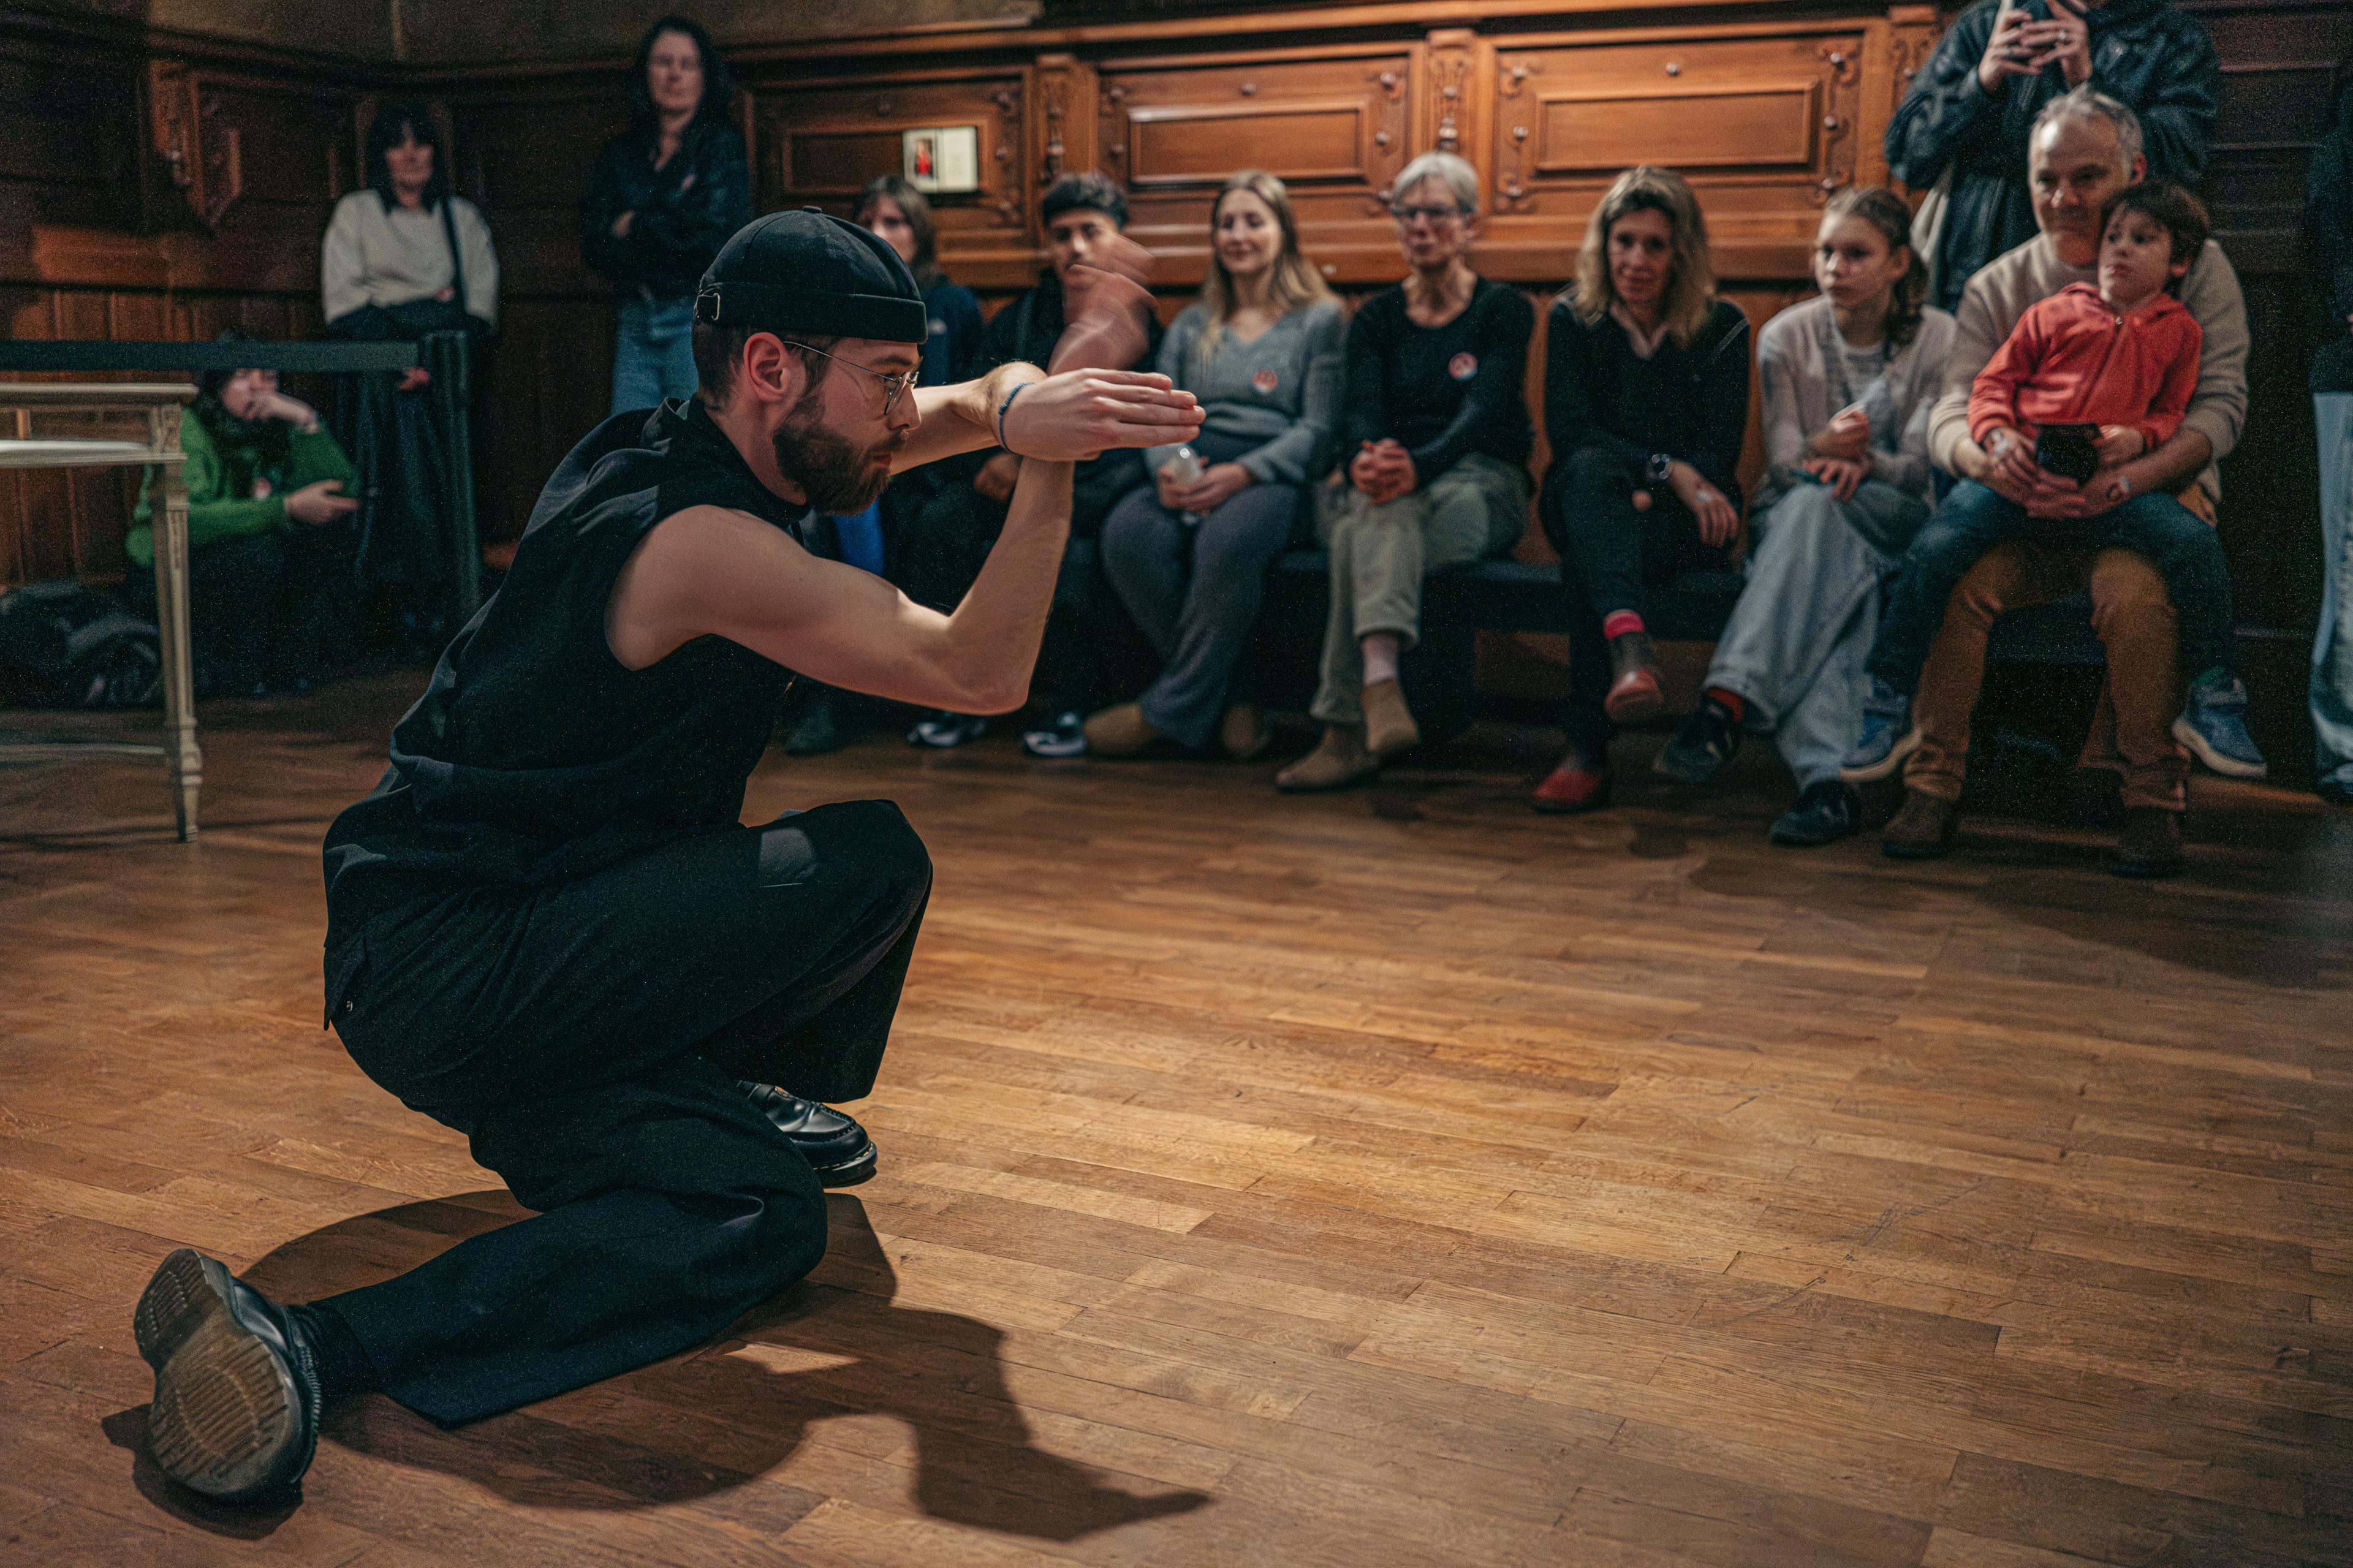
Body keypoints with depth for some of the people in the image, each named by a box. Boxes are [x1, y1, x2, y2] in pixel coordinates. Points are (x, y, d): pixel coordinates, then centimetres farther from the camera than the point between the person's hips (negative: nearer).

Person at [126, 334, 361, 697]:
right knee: (258, 554, -33)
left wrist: (306, 419, -22)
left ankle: (283, 655, -5)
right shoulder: (185, 432, -14)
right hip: (166, 579, -6)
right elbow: (188, 520, -31)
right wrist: (287, 508, -38)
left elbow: (341, 485, -11)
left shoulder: (276, 429, 2)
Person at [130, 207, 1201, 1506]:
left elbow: (960, 409, 11)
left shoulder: (662, 446, 8)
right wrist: (1048, 460, -19)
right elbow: (981, 672, -18)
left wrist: (1040, 391, -12)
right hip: (440, 973, -9)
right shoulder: (703, 538, -23)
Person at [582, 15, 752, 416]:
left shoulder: (722, 146, 2)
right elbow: (594, 248, 3)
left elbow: (711, 236, -11)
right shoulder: (620, 154, 14)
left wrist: (635, 227, 0)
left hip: (700, 321, -4)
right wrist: (668, 229, -10)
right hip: (635, 324, 4)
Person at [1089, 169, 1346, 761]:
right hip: (1191, 474, 4)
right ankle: (1224, 697, -20)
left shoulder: (1320, 319, 10)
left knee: (1228, 538, -39)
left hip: (1274, 478, -4)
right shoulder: (1191, 326, 24)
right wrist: (1166, 467, -11)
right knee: (1127, 532, -31)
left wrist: (1242, 473, -18)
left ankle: (1173, 709, -25)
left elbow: (1319, 428, -2)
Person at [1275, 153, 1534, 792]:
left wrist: (1418, 466, -36)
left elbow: (1482, 413, -13)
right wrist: (1365, 461, -31)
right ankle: (1380, 690, -54)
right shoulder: (1375, 318, 14)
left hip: (1481, 487, -3)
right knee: (1380, 505, -37)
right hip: (1392, 483, 3)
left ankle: (1348, 730, -50)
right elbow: (1360, 409, -5)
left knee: (1368, 528, -37)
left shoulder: (1504, 309, 4)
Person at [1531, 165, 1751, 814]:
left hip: (1683, 518, -1)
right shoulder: (1573, 317, 4)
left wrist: (1646, 499, -22)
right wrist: (1666, 469, -18)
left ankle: (1587, 748, -36)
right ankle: (1628, 642, -62)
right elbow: (1567, 431, -7)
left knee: (1591, 553, -35)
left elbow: (1718, 453, -5)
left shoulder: (1722, 326, 2)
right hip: (1585, 504, 1)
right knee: (1591, 470, -37)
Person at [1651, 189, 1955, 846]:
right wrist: (1824, 448, -26)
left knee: (1816, 503, -37)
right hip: (1794, 514, 1)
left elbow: (1923, 469, -4)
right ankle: (1829, 777, -53)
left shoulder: (1938, 339, 2)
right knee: (1840, 571, -38)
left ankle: (1728, 702, -50)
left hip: (1894, 525, -1)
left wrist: (1863, 461, -26)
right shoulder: (1786, 337, 6)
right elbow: (1781, 461, -1)